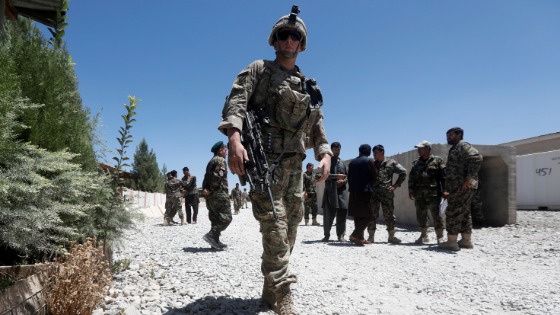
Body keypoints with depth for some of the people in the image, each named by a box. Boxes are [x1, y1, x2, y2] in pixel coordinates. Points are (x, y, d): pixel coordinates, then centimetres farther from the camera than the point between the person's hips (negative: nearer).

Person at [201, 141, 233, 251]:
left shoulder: (211, 161, 23)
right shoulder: (221, 160, -7)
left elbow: (207, 177, 19)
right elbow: (217, 176, -21)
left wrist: (205, 189, 10)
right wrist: (210, 190, -17)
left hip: (211, 195, 10)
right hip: (219, 193, -10)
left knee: (216, 218, 10)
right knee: (226, 217, -8)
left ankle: (215, 241, 9)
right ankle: (211, 235, -17)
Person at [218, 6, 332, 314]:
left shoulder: (308, 86, 20)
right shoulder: (258, 70, 4)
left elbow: (317, 124, 19)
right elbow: (235, 101, -12)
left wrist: (325, 153, 0)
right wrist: (234, 137, -31)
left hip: (294, 164, 7)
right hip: (265, 160, -6)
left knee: (290, 226, 10)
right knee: (274, 226, -15)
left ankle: (272, 290, 25)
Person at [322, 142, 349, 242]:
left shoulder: (343, 163, 21)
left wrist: (343, 181, -4)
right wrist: (336, 176, -16)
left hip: (342, 190, 4)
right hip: (330, 190, -4)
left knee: (342, 213, 0)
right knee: (328, 213, -3)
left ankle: (341, 235, 7)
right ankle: (327, 235, 8)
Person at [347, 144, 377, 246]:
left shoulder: (352, 162, 12)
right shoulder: (369, 161, -5)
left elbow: (349, 177, 13)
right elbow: (375, 176, -2)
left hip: (354, 192, 6)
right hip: (365, 191, -6)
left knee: (357, 216, 11)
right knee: (368, 216, -3)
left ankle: (360, 238, 14)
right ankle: (355, 235, -15)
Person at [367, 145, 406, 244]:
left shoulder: (391, 163, 4)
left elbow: (403, 172, 6)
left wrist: (396, 185, 0)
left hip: (387, 193, -2)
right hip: (373, 193, 2)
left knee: (389, 214, 3)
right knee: (372, 215, 2)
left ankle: (391, 236, 14)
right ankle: (371, 236, 9)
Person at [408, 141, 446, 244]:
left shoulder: (437, 160, 1)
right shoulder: (416, 162, 15)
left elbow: (444, 176, -2)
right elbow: (411, 177, 16)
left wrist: (444, 191, -7)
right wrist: (411, 191, 9)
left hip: (434, 194, -5)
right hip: (419, 195, 5)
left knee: (436, 216, -3)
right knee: (421, 216, 9)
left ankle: (440, 237, 6)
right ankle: (423, 236, 21)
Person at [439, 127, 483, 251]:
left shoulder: (463, 146, -8)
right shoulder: (454, 149, 23)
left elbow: (477, 158, -25)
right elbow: (452, 170, 24)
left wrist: (469, 178, -27)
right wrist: (447, 189, 20)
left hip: (462, 186, -11)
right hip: (458, 187, 11)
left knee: (453, 213, -9)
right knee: (464, 213, 12)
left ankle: (451, 241, -6)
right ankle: (466, 240, 19)